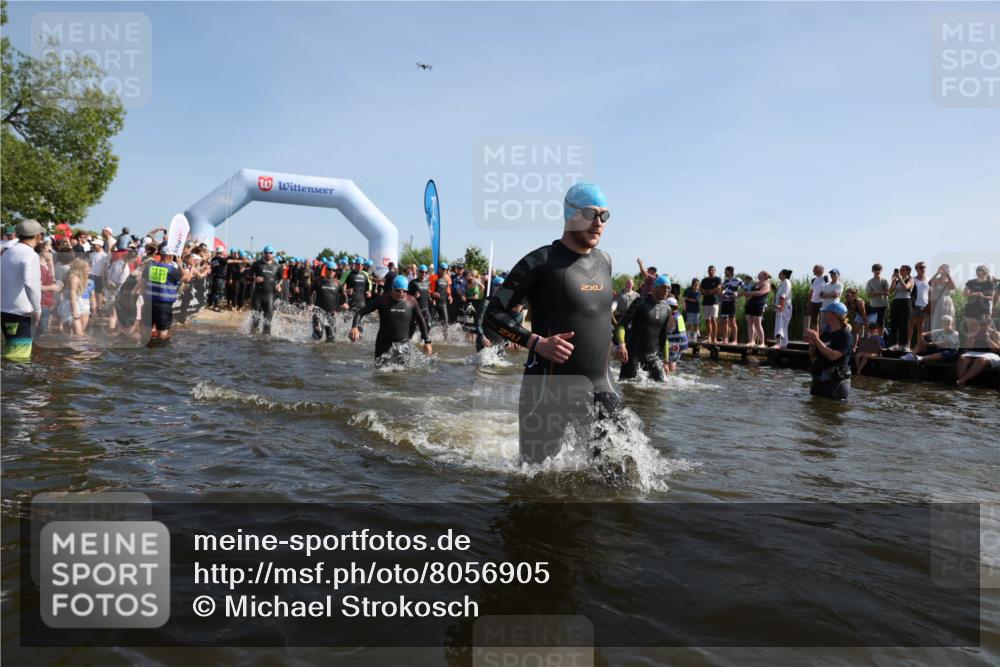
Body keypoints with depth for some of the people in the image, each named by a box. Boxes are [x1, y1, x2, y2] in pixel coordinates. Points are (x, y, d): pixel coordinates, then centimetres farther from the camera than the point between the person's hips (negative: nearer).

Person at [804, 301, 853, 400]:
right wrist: (812, 344, -2)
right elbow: (813, 356, 18)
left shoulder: (845, 335, -10)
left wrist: (817, 340, -21)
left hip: (835, 382, -8)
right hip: (818, 380, 8)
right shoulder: (826, 333, 14)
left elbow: (833, 356, -23)